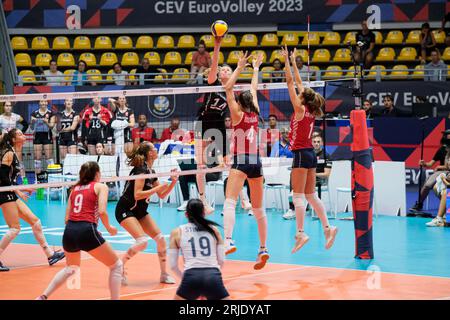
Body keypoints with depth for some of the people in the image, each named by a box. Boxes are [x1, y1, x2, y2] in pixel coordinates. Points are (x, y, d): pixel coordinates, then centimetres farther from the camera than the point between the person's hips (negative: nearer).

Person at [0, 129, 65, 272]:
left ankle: (50, 254, 12)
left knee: (35, 221, 8)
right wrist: (17, 191, -19)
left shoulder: (13, 153, 16)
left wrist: (22, 189, 19)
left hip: (12, 195, 10)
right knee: (15, 228, -11)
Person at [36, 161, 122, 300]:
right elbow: (102, 211, -9)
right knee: (116, 265, 10)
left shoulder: (75, 189, 22)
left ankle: (43, 297, 24)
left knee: (71, 268, 32)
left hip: (69, 231, 6)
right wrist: (108, 228, 7)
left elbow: (67, 218, 17)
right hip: (86, 232, -6)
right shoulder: (100, 186, 7)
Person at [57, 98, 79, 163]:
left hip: (72, 138, -4)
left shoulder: (75, 115, 0)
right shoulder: (60, 114, 11)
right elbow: (58, 129, 8)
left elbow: (73, 127, -9)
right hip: (62, 139, 4)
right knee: (63, 158, 3)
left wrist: (63, 130, -2)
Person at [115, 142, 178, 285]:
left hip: (140, 211, 9)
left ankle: (164, 274, 9)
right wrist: (158, 188, -23)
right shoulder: (141, 169, -19)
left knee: (160, 238, -1)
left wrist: (173, 182, 1)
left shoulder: (151, 172, 8)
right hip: (125, 210, -9)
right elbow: (137, 194, -27)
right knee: (142, 241, -24)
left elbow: (162, 195, 15)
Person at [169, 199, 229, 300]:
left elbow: (173, 264, 12)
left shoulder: (177, 232, 12)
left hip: (191, 277, 0)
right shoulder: (213, 229, 15)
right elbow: (221, 260, 14)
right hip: (213, 277, 0)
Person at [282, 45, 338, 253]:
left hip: (301, 154, -8)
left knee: (298, 195, -9)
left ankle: (300, 233, -14)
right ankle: (327, 228, 6)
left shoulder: (300, 109, -10)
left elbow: (290, 83, -9)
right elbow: (299, 83, 18)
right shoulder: (310, 111, 9)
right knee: (311, 195, 12)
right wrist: (293, 62, 24)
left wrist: (287, 61, -5)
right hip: (310, 154, 8)